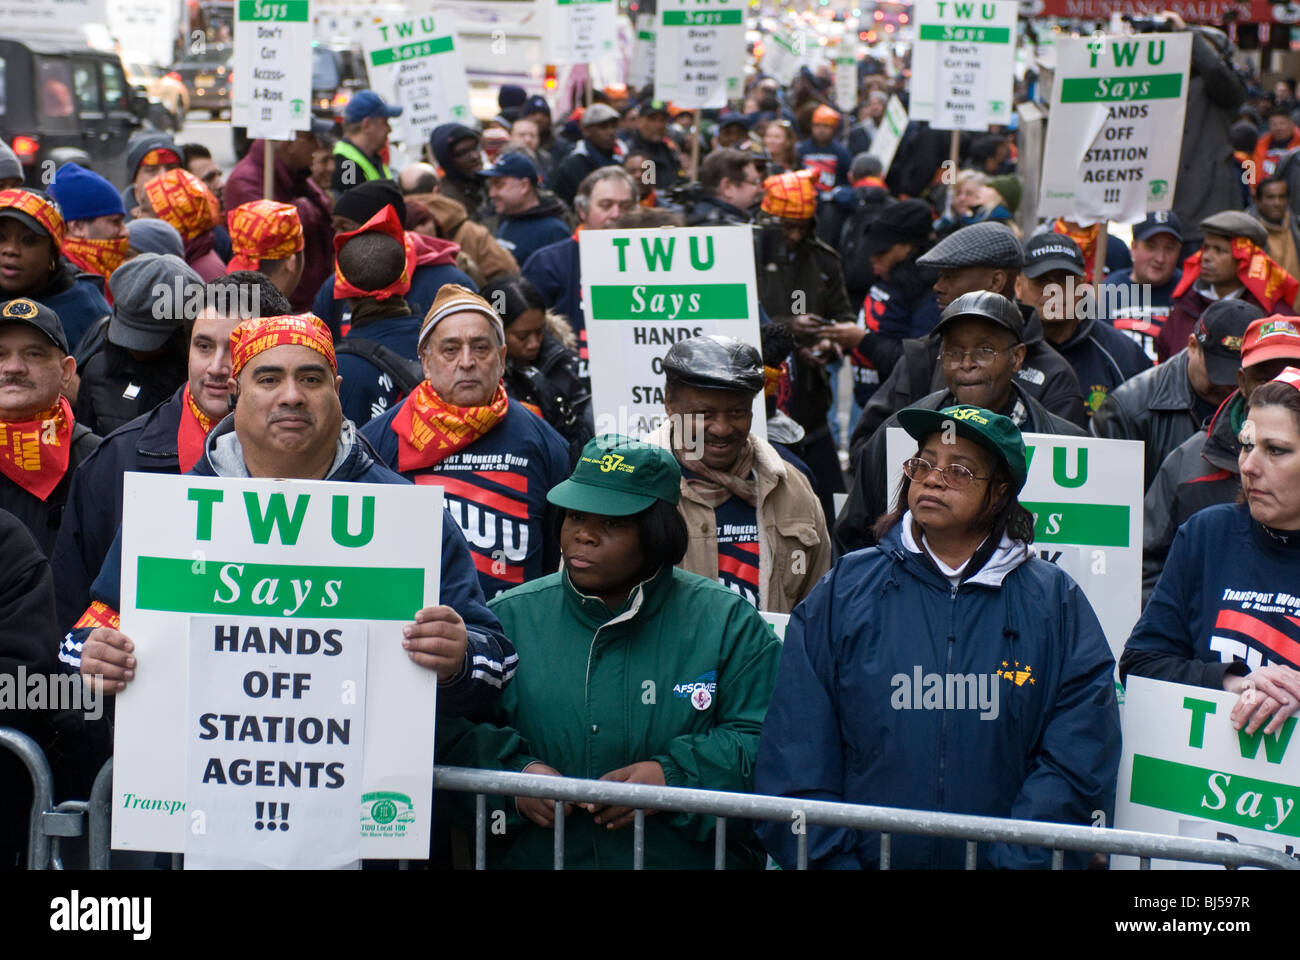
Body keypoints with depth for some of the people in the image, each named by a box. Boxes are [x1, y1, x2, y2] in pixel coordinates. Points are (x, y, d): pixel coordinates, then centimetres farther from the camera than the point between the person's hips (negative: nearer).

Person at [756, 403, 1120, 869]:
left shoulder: (1055, 604, 9)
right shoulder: (844, 591, 10)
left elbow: (1076, 763, 2)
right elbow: (795, 751, 6)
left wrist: (1013, 861, -9)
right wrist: (830, 859, -4)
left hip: (1001, 858, -1)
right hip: (865, 856, 1)